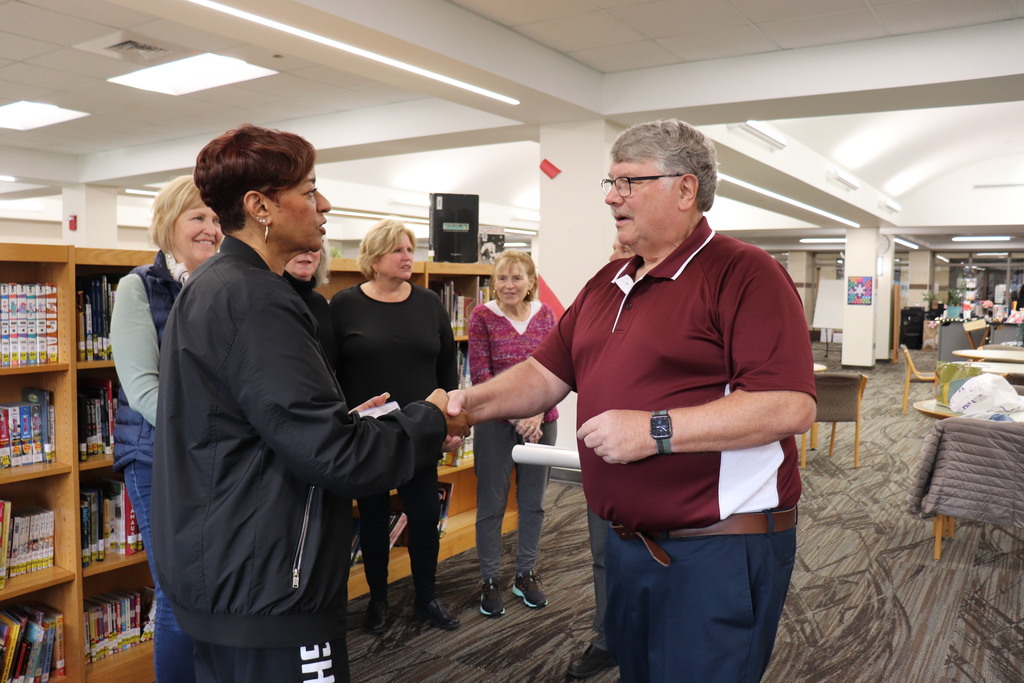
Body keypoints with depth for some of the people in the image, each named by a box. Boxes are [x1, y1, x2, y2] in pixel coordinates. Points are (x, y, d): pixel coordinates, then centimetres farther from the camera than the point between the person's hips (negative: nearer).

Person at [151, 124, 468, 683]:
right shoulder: (253, 301, -22)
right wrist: (431, 421, -10)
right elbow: (332, 456, -24)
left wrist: (348, 419, 10)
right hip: (264, 591, -10)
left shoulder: (207, 288, 10)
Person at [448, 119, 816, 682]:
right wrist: (476, 402, -5)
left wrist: (657, 430, -26)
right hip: (626, 543, 8)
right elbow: (547, 372, 12)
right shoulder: (607, 284, 11)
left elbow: (791, 406, -23)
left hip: (717, 551, -7)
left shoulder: (743, 274, -14)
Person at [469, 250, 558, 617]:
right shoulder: (482, 316, -4)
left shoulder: (544, 314, 4)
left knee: (533, 502, 12)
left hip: (540, 421, 3)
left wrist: (538, 412, -11)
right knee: (492, 504, 5)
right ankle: (491, 580, 20)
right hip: (496, 423, -3)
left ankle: (526, 574, 29)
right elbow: (480, 375, -8)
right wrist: (516, 415, -14)